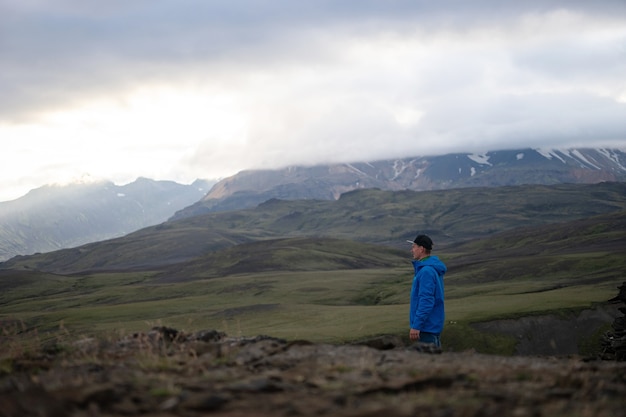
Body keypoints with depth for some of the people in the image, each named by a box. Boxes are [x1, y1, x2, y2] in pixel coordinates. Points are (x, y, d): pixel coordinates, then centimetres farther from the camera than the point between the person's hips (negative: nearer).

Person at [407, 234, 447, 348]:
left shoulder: (427, 271, -19)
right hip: (434, 325, 10)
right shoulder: (432, 268, 13)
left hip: (427, 326, -10)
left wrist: (416, 325, -24)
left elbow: (426, 301, -24)